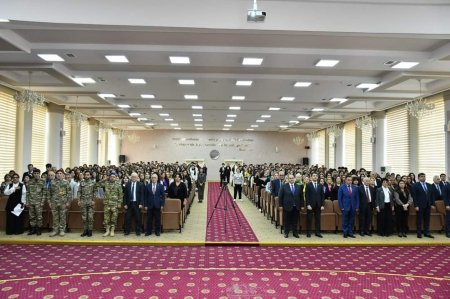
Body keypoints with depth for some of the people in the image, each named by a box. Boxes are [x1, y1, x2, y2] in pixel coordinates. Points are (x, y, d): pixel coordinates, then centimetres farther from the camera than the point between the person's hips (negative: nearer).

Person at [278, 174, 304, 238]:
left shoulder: (298, 187, 8)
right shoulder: (284, 187, -1)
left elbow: (301, 197, 9)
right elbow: (280, 196, -1)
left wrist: (302, 205, 5)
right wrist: (280, 205, -5)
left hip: (296, 207, 2)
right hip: (287, 207, -2)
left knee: (295, 221, 8)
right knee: (287, 221, 6)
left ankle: (295, 233, 20)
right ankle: (286, 233, 17)